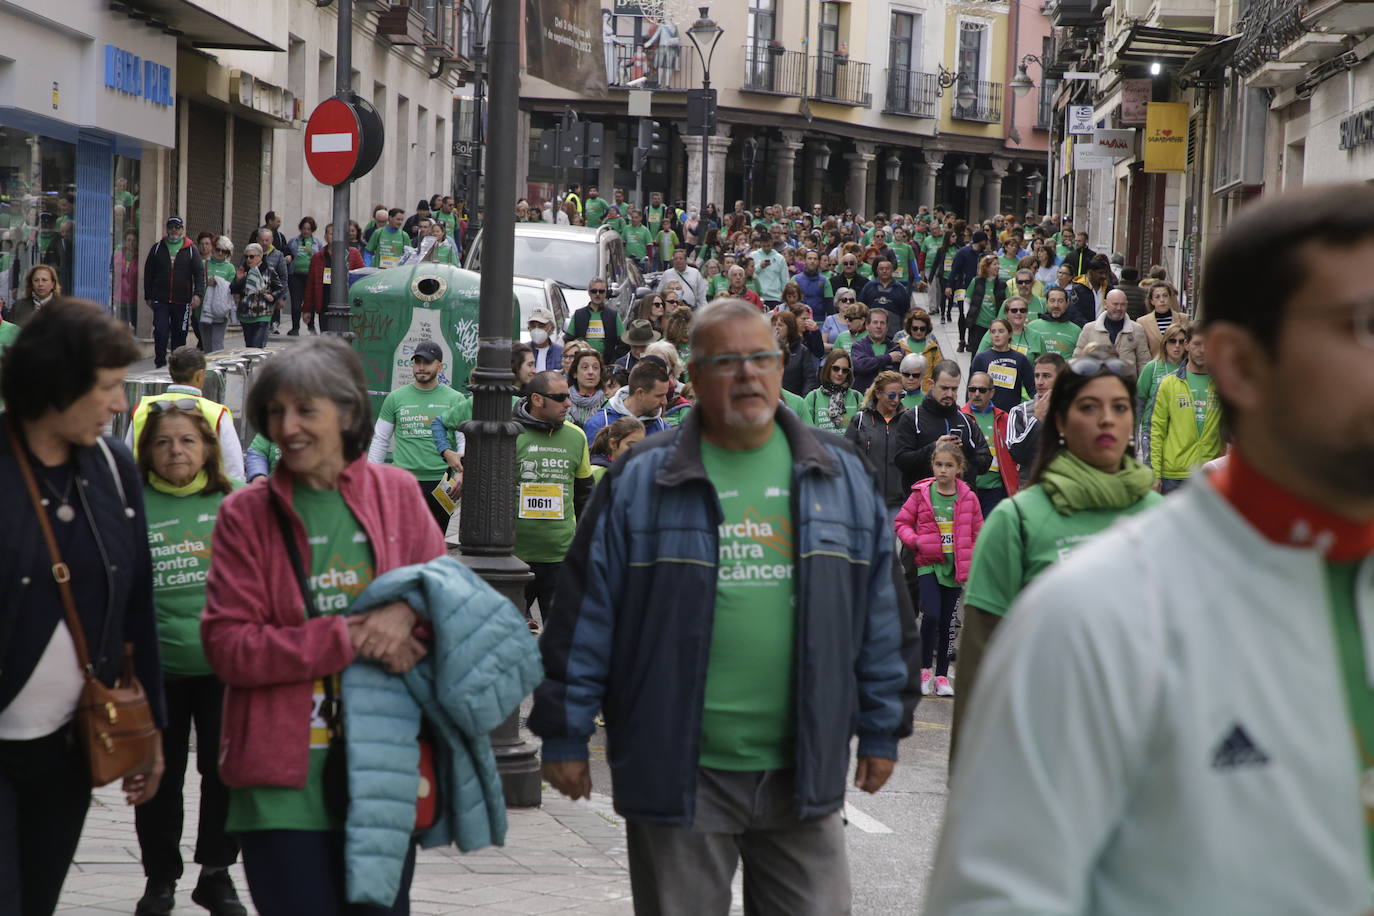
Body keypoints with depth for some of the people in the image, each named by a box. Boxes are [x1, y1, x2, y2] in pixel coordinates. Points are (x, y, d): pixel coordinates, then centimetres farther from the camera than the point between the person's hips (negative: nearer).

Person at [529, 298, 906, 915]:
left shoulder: (841, 475, 8)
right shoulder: (639, 481, 0)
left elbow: (878, 614, 12)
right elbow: (586, 614, 0)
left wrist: (881, 729, 11)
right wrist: (565, 736, -1)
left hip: (804, 769, 2)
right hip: (678, 772, -2)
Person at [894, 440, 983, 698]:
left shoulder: (968, 498, 1)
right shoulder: (921, 494, -2)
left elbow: (977, 533, 8)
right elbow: (901, 522, 5)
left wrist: (972, 565, 1)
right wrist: (915, 542, -12)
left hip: (956, 567, 2)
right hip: (928, 564, -2)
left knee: (947, 622, 8)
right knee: (931, 615, -16)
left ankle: (942, 675, 18)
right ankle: (925, 669, 2)